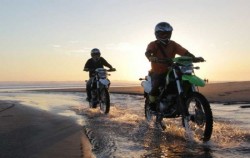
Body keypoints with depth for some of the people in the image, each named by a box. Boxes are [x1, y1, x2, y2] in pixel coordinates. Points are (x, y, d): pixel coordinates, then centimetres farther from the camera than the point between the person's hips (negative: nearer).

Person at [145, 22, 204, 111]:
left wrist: (194, 58, -25)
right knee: (156, 87, -28)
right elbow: (147, 52, -24)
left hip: (170, 71, 4)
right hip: (157, 73, -3)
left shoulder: (173, 44, 5)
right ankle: (152, 104, 0)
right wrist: (150, 57, -48)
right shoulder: (153, 44, -3)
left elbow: (184, 52, -7)